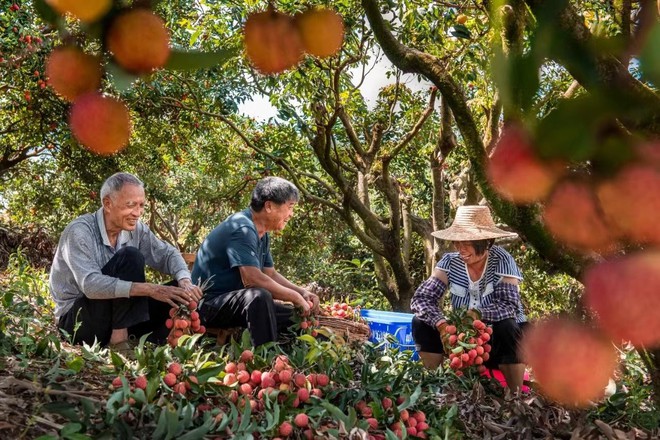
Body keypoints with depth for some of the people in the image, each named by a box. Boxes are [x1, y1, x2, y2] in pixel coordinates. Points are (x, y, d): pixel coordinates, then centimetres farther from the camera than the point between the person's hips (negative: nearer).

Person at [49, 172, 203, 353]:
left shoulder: (136, 228, -2)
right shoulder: (79, 231, -21)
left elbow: (167, 253, 4)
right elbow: (91, 285, -33)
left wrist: (185, 282, -19)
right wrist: (148, 289, -40)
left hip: (116, 315, 6)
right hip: (76, 319, -6)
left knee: (178, 293, -8)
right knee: (131, 256, -25)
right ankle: (119, 339, -23)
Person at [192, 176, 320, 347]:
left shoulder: (262, 234, 8)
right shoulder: (242, 229, -22)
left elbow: (271, 274, 15)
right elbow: (253, 279, -32)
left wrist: (302, 292, 0)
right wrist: (295, 297, -22)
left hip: (240, 301, 10)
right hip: (210, 303, -10)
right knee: (259, 296, -35)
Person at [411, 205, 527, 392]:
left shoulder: (502, 261, -18)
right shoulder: (450, 261, -10)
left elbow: (510, 307, -28)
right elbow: (420, 298, -17)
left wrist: (477, 314, -45)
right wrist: (442, 325, -36)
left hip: (499, 340, -2)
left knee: (507, 327, -35)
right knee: (421, 322, -17)